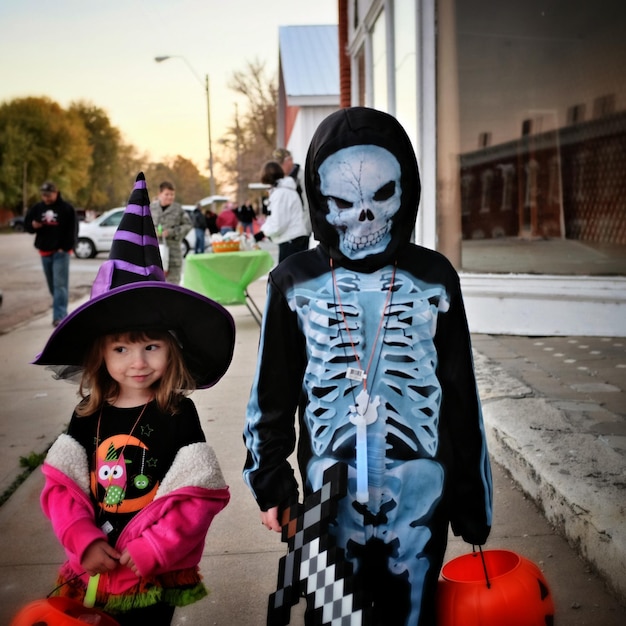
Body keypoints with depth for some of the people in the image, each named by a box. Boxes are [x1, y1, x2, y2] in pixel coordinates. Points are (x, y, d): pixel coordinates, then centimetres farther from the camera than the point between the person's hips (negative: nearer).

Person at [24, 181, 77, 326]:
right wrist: (33, 225, -10)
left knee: (60, 284, -10)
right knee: (52, 285, 12)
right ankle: (61, 309, 27)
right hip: (45, 251, 5)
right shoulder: (37, 208, 8)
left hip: (60, 252, -5)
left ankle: (59, 316, -12)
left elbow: (73, 230, -5)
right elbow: (26, 224, 13)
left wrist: (65, 247, -12)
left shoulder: (66, 208, -6)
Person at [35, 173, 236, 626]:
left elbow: (198, 495, -15)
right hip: (95, 569, 3)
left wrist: (152, 550, -17)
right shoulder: (89, 415, -3)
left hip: (155, 576, -3)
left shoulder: (179, 414, -13)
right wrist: (85, 541, -14)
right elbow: (61, 485, -2)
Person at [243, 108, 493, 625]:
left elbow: (462, 396, 2)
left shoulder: (433, 279, -3)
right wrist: (271, 484, 5)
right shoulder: (296, 283, -4)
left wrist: (471, 503, 5)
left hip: (419, 492, 0)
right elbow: (273, 393, 4)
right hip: (331, 492, 0)